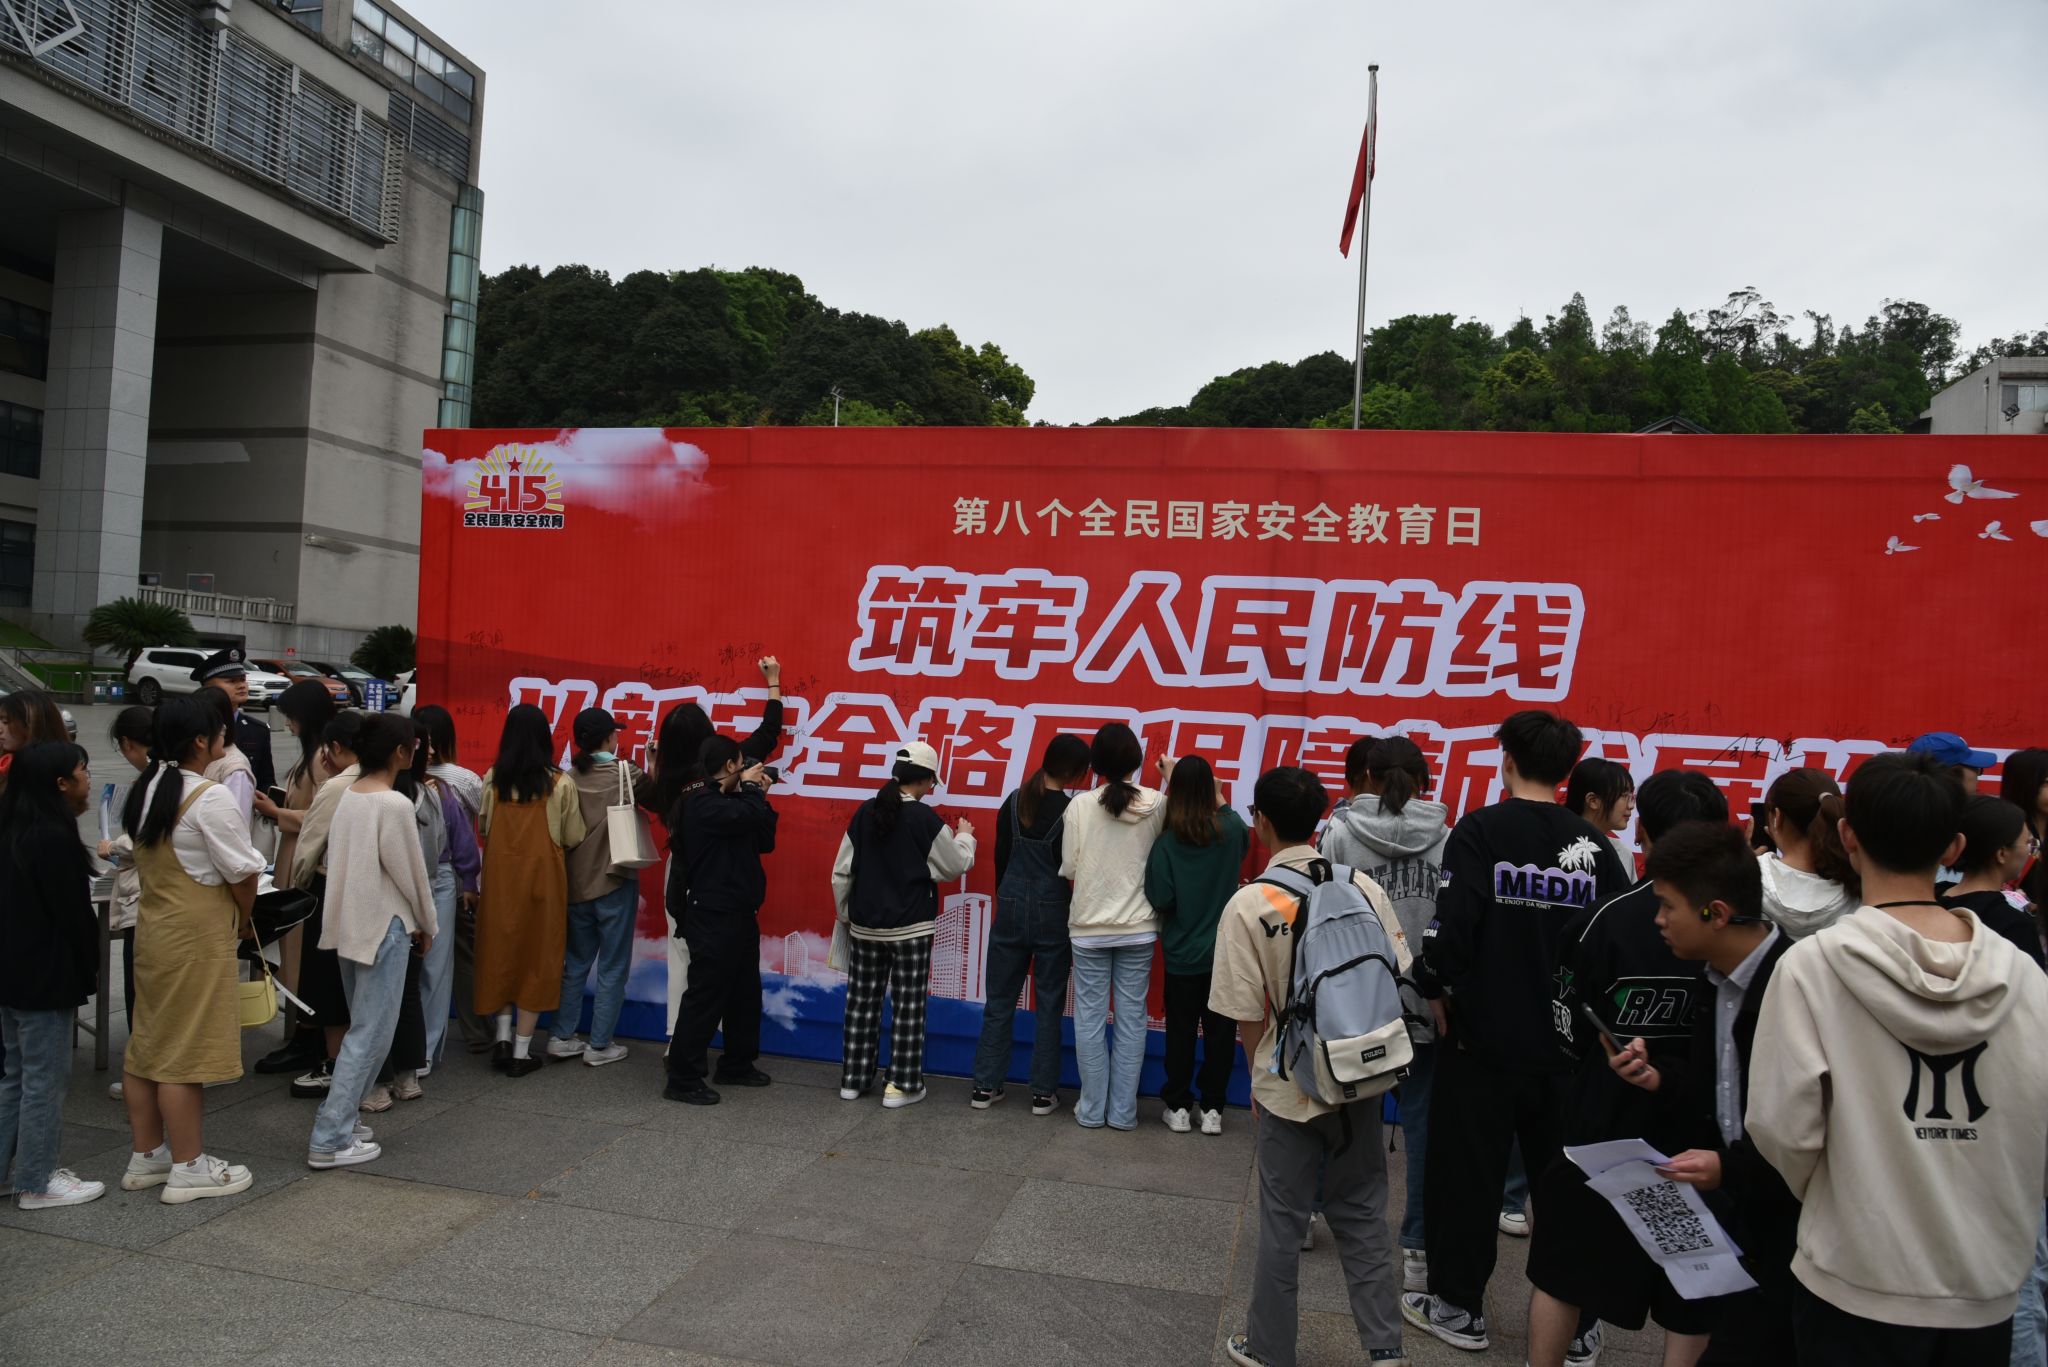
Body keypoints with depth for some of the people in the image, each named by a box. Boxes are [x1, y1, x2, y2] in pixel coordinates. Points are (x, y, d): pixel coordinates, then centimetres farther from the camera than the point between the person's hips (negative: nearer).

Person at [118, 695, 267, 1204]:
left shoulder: (143, 792, 7)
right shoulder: (210, 798, -18)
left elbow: (145, 857, 12)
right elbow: (243, 871, -15)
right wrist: (246, 919, 4)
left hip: (152, 926, 9)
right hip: (197, 935, -8)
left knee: (147, 1042, 15)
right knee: (186, 1049, -1)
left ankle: (146, 1156, 28)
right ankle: (188, 1168, 9)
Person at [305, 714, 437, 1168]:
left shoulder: (347, 797, 5)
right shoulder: (395, 805, -18)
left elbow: (339, 859, 11)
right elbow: (411, 874, -13)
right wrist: (426, 925, 3)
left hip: (348, 923, 8)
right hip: (384, 927, -8)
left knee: (362, 1028, 21)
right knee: (370, 1034, -1)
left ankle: (339, 1118, 25)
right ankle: (330, 1140, 1)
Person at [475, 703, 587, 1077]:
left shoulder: (492, 780, -4)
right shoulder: (560, 784, -10)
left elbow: (483, 829, 4)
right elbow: (573, 838, -3)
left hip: (500, 877, 2)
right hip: (542, 877, -2)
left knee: (501, 951, 18)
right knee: (536, 956, 6)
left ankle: (503, 1037, 12)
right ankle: (521, 1052, 10)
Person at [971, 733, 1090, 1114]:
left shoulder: (1014, 802, 0)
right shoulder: (1070, 811, -13)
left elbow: (1001, 858, 6)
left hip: (1011, 909, 4)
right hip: (1053, 914, -3)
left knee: (999, 1000, 12)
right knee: (1049, 1006, 7)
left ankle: (985, 1086, 17)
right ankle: (1043, 1093, 14)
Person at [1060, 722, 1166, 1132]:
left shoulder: (1081, 805, -10)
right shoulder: (1156, 804, -7)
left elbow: (1068, 868, -7)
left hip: (1089, 927, -1)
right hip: (1138, 927, 1)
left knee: (1090, 1018, 9)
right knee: (1132, 1018, 10)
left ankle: (1092, 1109, 16)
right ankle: (1123, 1111, 16)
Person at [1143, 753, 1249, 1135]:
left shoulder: (1166, 843, -15)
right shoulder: (1230, 831, -8)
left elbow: (1160, 900, -16)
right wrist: (1222, 803, 22)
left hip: (1182, 954, -1)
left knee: (1180, 1032, 11)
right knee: (1220, 1032, 11)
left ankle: (1178, 1107, 19)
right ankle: (1212, 1109, 17)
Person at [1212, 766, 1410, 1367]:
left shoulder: (1248, 904, -17)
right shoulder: (1365, 888, -9)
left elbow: (1248, 1014, -12)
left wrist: (1260, 1075, 6)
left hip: (1290, 1086, -3)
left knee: (1282, 1223, 12)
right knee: (1362, 1214, 19)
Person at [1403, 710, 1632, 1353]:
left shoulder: (1482, 830, -12)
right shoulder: (1593, 843, -1)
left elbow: (1452, 924, -19)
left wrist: (1436, 990, -3)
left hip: (1483, 1038, -4)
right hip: (1567, 1047, 4)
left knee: (1467, 1177, 10)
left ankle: (1458, 1306, 21)